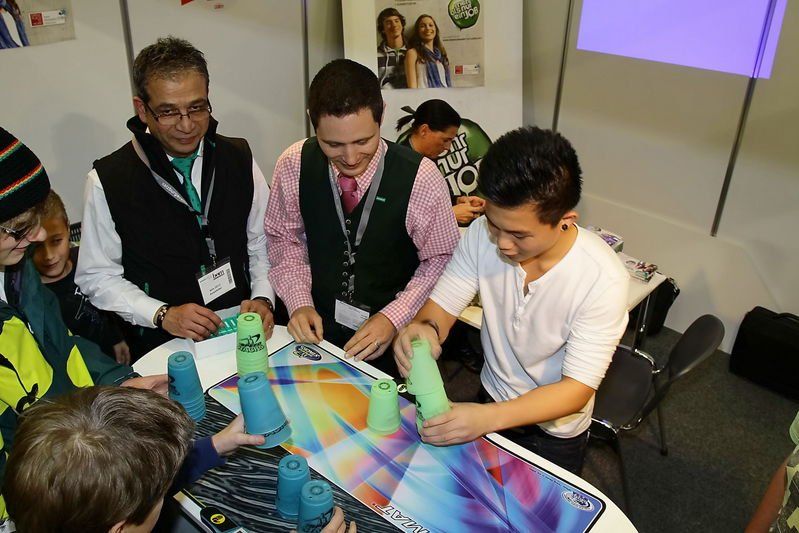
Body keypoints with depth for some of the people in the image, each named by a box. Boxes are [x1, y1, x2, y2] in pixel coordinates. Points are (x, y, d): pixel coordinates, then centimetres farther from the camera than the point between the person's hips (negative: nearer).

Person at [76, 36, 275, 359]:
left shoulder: (239, 159, 3)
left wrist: (262, 299, -7)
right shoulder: (107, 181, -6)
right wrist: (163, 314, -13)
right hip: (161, 347, -1)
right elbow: (96, 277, 0)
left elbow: (264, 243, 9)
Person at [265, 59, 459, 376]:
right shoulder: (293, 165, -9)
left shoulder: (420, 178, -16)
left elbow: (441, 259, -6)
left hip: (395, 339, -1)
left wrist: (393, 318, -15)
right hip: (317, 331, 2)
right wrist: (299, 302, -8)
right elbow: (284, 238, 5)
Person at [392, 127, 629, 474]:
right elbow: (441, 306, -15)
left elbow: (576, 390, -30)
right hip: (490, 400, 4)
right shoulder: (483, 234, -23)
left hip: (554, 431, -3)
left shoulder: (602, 279, -33)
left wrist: (489, 418, -45)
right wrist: (424, 327, -40)